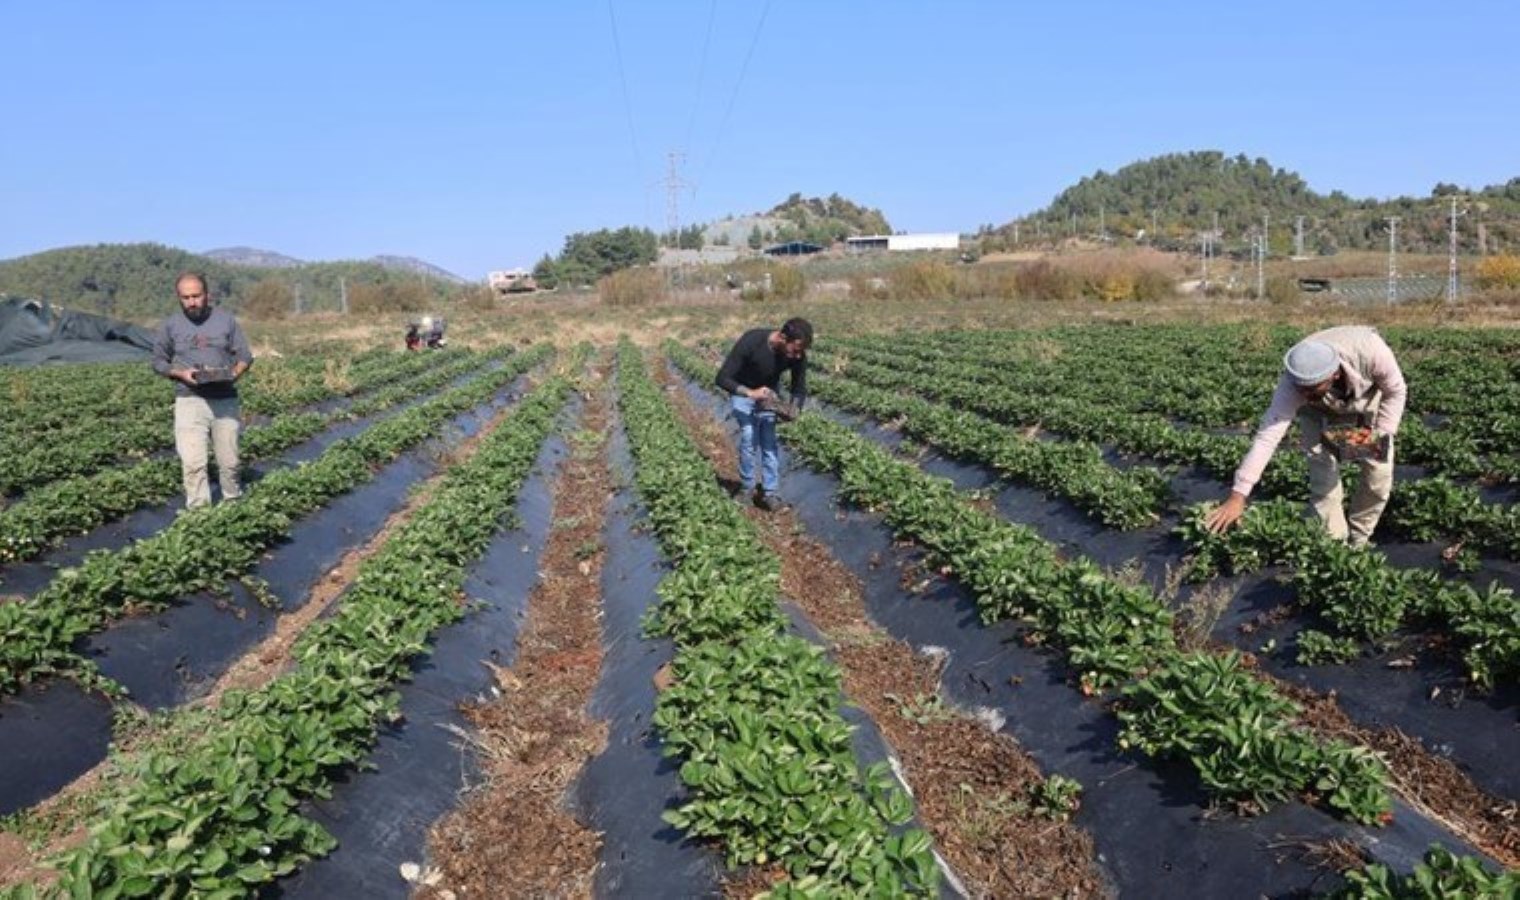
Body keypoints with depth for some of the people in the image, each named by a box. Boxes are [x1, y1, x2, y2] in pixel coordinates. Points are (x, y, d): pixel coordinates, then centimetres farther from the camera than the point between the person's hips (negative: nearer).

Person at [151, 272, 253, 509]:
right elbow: (159, 361, 11)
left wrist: (235, 373, -13)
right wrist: (180, 373, -9)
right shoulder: (170, 325, 5)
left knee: (229, 460, 7)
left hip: (225, 400, 1)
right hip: (190, 400, -1)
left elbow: (245, 355, 8)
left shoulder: (226, 320, 5)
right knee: (193, 462, -9)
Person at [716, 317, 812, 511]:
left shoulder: (798, 355, -26)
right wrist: (751, 393, -45)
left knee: (770, 440, -6)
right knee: (749, 438, -13)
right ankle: (748, 489, 4)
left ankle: (768, 493, 2)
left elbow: (800, 388, -11)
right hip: (742, 391, -3)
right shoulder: (751, 341, -38)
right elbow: (722, 378, -32)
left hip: (769, 393, 3)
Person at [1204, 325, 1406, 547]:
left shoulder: (1371, 352, -42)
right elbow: (1267, 435, -43)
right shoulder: (1294, 382, -40)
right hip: (1320, 411, -1)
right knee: (1324, 478, -11)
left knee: (1379, 476, -1)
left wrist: (1381, 434, -30)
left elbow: (1396, 391, -20)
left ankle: (1357, 543, 19)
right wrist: (1238, 496, -47)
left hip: (1371, 398, 1)